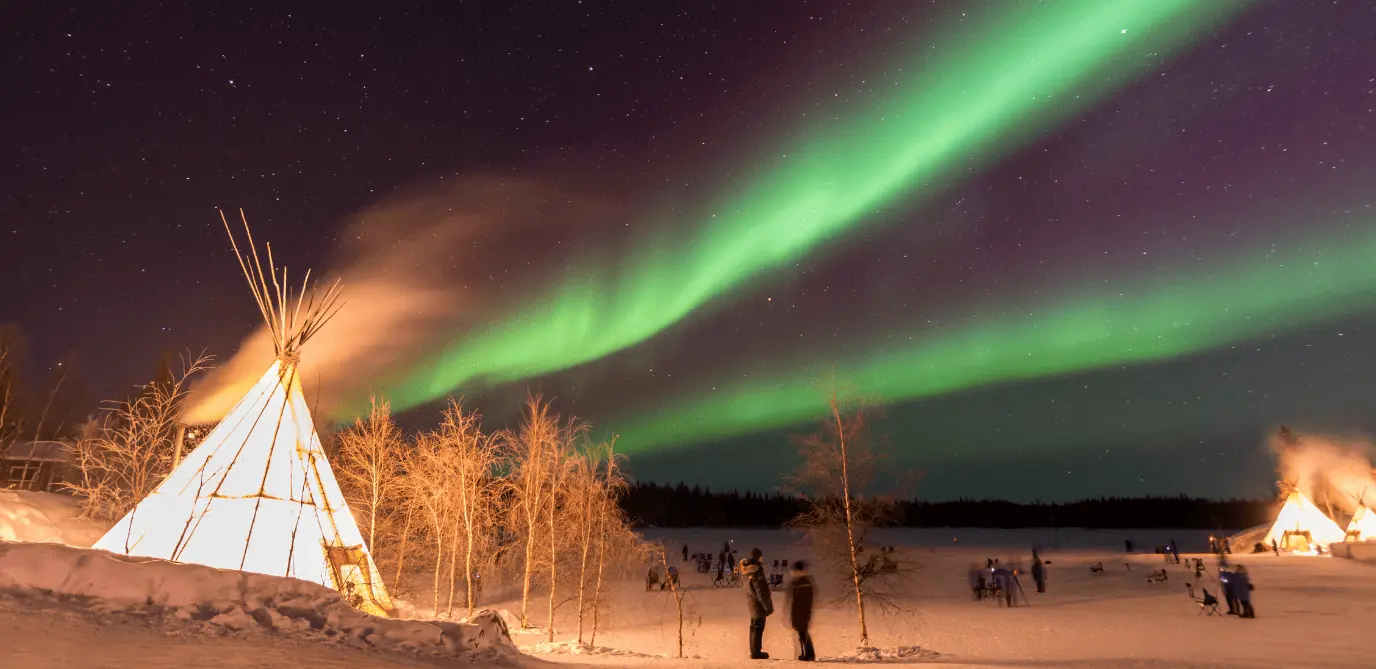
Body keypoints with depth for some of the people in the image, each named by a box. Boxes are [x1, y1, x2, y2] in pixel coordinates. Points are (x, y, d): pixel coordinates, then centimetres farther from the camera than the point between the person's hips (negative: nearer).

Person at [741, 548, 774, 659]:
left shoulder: (746, 569, 0)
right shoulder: (756, 573, -26)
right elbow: (761, 592, -24)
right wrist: (768, 607, -16)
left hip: (751, 603, 9)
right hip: (758, 604, -9)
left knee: (754, 627, 19)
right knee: (758, 628, 2)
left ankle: (754, 650, 29)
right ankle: (756, 652, 10)